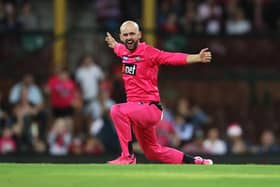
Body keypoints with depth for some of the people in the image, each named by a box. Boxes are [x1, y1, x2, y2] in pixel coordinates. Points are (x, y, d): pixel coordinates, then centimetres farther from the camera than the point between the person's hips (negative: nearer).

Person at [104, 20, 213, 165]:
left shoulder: (148, 52, -14)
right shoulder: (124, 51, 7)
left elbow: (175, 58, -26)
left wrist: (198, 58, -40)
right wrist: (113, 43, 55)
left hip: (150, 108, -8)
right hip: (137, 110, 8)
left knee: (117, 111, -33)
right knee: (153, 152, 18)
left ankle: (128, 157, -25)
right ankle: (196, 162, 33)